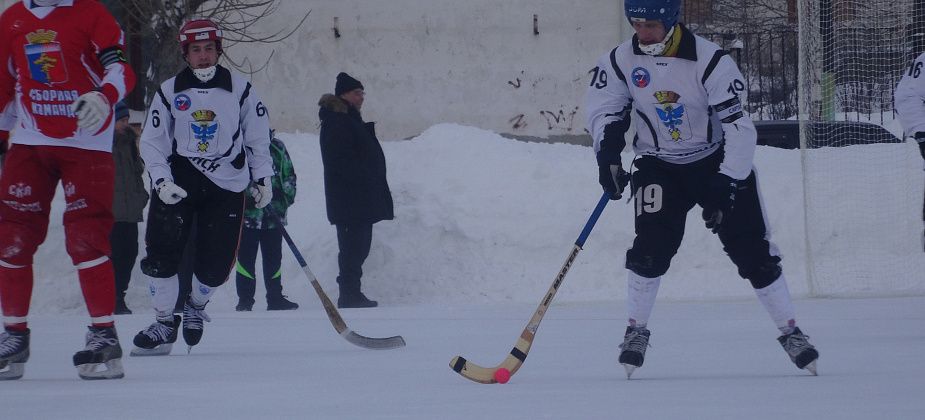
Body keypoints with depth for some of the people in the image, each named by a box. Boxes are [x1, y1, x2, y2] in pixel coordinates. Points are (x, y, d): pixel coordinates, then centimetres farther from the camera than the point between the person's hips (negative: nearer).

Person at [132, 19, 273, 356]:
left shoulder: (239, 89, 2)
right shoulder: (169, 91, 1)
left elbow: (258, 136, 11)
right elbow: (151, 142, 2)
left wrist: (263, 179, 8)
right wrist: (162, 181, -11)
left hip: (227, 185, 0)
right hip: (178, 178, 0)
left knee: (216, 263, -4)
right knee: (161, 251, -14)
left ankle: (197, 305, 29)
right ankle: (165, 322, 3)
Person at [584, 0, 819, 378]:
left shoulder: (710, 61, -23)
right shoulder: (621, 61, -12)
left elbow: (739, 127, -23)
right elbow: (603, 105, 5)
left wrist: (727, 187, -27)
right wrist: (607, 151, -11)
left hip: (718, 161, -2)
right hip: (659, 167, 2)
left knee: (752, 252, -2)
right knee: (651, 249, -14)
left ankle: (790, 331, 9)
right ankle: (636, 330, 2)